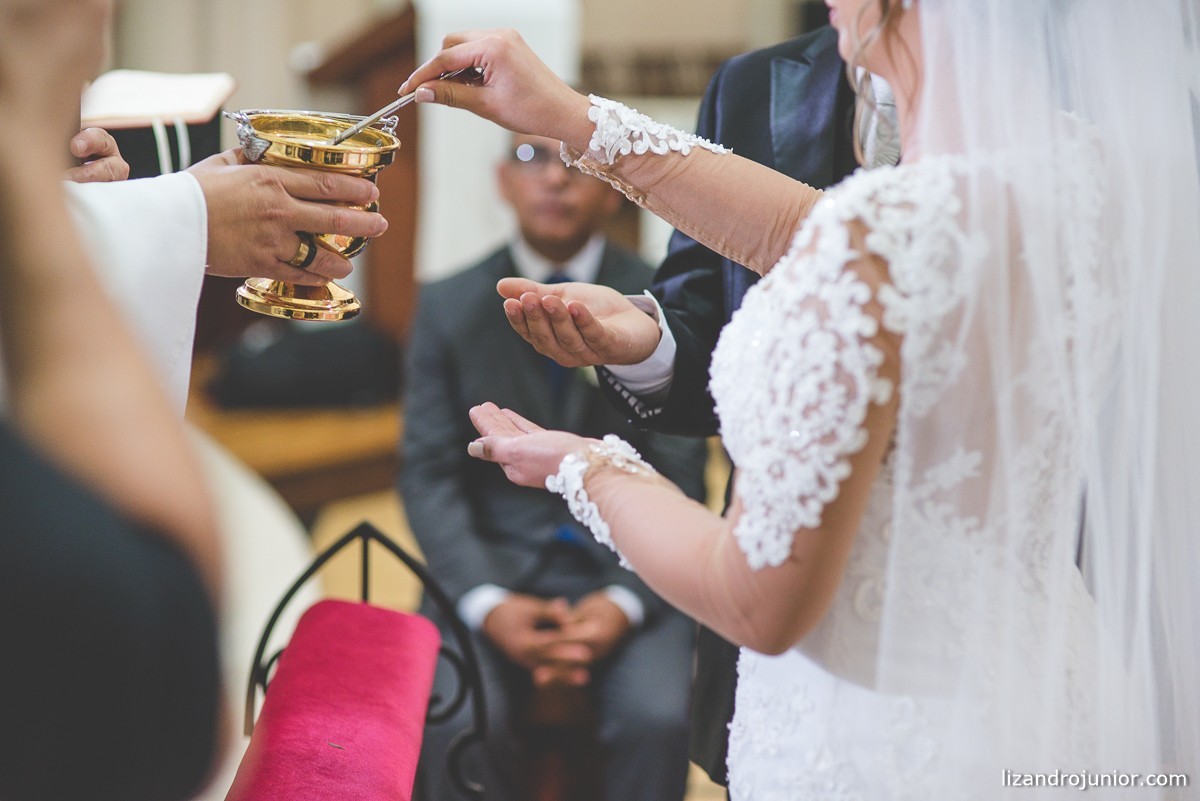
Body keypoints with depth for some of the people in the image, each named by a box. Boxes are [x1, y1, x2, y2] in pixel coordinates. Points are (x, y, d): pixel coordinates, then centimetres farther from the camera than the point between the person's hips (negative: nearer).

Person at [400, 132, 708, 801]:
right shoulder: (448, 307, 3)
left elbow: (679, 478, -1)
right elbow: (429, 475, 1)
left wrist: (626, 601, -17)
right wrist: (487, 604, -15)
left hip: (626, 563, -1)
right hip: (493, 564, 1)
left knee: (657, 720, -27)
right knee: (458, 725, -25)